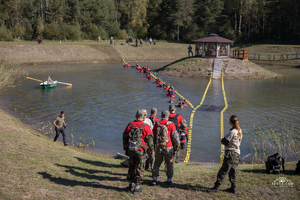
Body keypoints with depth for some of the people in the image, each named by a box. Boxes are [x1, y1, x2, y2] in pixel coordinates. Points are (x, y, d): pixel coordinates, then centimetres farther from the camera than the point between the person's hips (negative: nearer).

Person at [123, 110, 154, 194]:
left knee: (131, 167, 19)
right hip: (140, 151, -4)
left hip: (131, 150, 4)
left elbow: (125, 138, 7)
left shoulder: (129, 126, 1)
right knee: (139, 169, 6)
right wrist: (152, 149, 6)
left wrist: (126, 149, 17)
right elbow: (150, 139, -8)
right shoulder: (145, 127, -11)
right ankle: (136, 188, 10)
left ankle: (131, 184, 28)